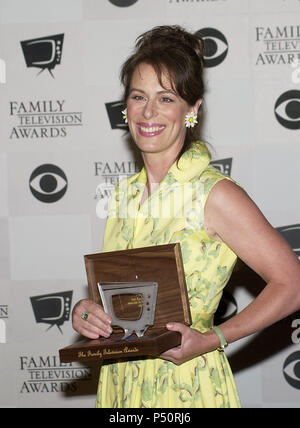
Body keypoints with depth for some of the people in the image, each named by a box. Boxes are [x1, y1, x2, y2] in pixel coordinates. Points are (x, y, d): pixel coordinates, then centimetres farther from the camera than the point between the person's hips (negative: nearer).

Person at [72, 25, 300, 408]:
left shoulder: (215, 194, -15)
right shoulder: (127, 193, 4)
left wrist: (212, 339, -21)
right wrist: (85, 310, -5)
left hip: (186, 386, -6)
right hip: (120, 383, 6)